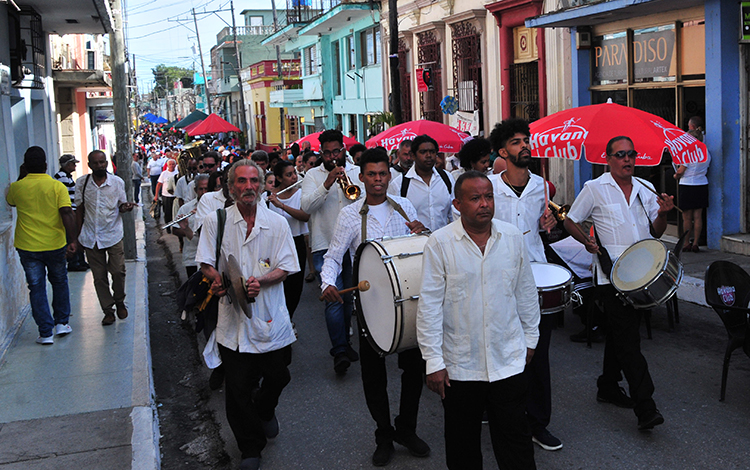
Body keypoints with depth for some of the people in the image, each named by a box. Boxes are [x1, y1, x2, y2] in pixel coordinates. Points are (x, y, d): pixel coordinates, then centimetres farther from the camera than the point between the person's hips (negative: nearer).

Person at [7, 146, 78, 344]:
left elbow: (10, 201, 19)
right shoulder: (57, 186, -9)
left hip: (27, 247, 0)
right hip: (55, 245, 0)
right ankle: (61, 322, 25)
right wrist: (72, 240, -18)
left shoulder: (17, 187, -4)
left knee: (37, 288, 7)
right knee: (59, 282, 21)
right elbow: (67, 213, -18)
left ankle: (46, 332, 7)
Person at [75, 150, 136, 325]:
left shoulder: (117, 182, -1)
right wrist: (78, 235, 5)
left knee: (118, 271, -7)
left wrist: (126, 207, -17)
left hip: (113, 234, -1)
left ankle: (119, 302, 19)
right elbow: (79, 210, 8)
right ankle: (108, 310, 16)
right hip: (91, 237, 1)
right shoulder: (82, 183, 1)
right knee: (99, 276, 4)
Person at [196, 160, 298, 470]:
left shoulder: (277, 223, 2)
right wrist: (217, 279, -19)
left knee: (277, 376, 10)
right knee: (237, 386, 3)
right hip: (233, 319, -1)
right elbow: (206, 264, 3)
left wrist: (259, 281, -20)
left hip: (270, 318, 1)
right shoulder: (216, 221, 1)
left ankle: (265, 410, 47)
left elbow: (286, 268, -1)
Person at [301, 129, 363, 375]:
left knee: (349, 298, 13)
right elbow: (307, 206, -10)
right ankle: (340, 352, -7)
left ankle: (344, 343, 29)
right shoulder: (313, 175, 4)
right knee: (334, 298, -11)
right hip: (325, 246, -3)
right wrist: (327, 184, -21)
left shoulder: (356, 172, 9)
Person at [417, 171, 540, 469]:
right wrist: (433, 362, -9)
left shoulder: (512, 237, 0)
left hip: (510, 363, 2)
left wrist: (530, 338, 15)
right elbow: (429, 305, -8)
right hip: (459, 366, -1)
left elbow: (526, 292, 12)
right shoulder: (440, 243, -9)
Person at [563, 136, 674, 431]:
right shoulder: (595, 189, -3)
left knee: (619, 333, 17)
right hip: (611, 274, -5)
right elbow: (570, 221, 4)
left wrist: (663, 213, -7)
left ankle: (608, 387, 32)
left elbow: (656, 232, 13)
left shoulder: (645, 189, 11)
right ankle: (645, 407, -10)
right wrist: (588, 242, -13)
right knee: (628, 339, -9)